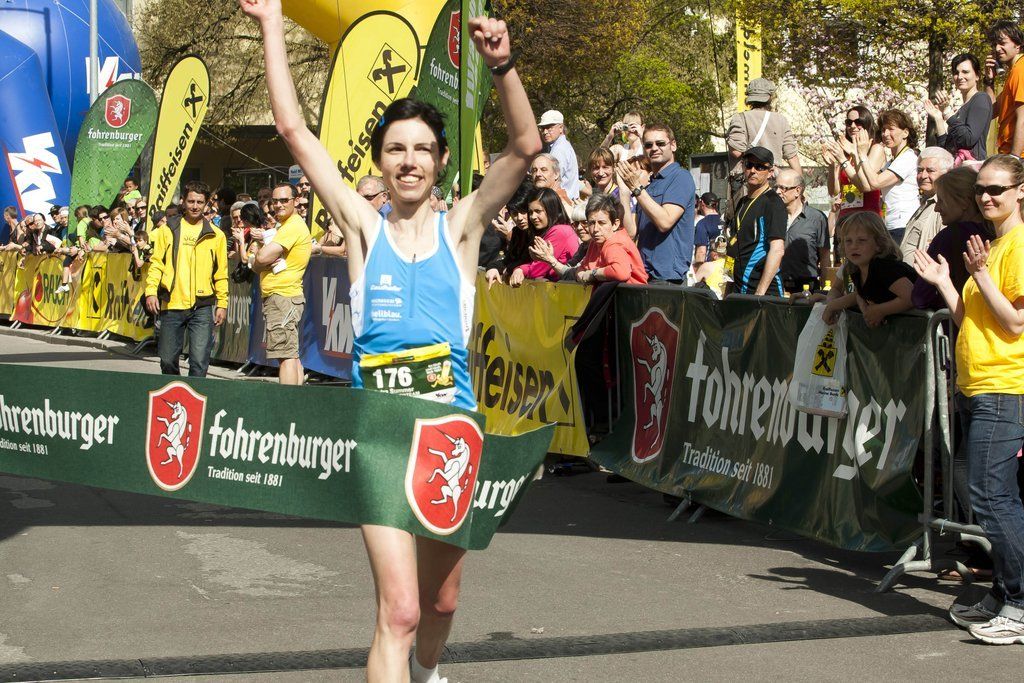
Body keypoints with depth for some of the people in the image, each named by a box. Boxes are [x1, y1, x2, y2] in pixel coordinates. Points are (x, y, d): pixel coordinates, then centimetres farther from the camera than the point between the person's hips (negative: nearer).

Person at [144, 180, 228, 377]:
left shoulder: (215, 235, 7)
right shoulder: (168, 230, 7)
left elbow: (221, 274, 10)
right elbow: (156, 263, 5)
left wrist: (222, 304, 6)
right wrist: (151, 291, -7)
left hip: (202, 307, -1)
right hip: (171, 304, 1)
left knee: (199, 361, -10)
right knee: (167, 360, 7)